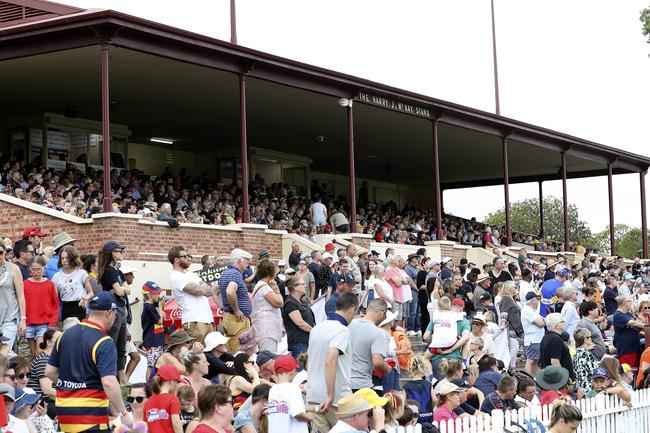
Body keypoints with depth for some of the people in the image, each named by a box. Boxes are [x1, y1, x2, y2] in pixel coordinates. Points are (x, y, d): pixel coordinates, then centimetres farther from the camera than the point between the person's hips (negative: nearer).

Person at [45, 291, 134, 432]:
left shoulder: (66, 335, 8)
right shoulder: (104, 343, -13)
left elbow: (49, 371, 12)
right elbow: (108, 382, -22)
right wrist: (123, 413, -16)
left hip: (63, 410, 7)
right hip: (91, 415, -7)